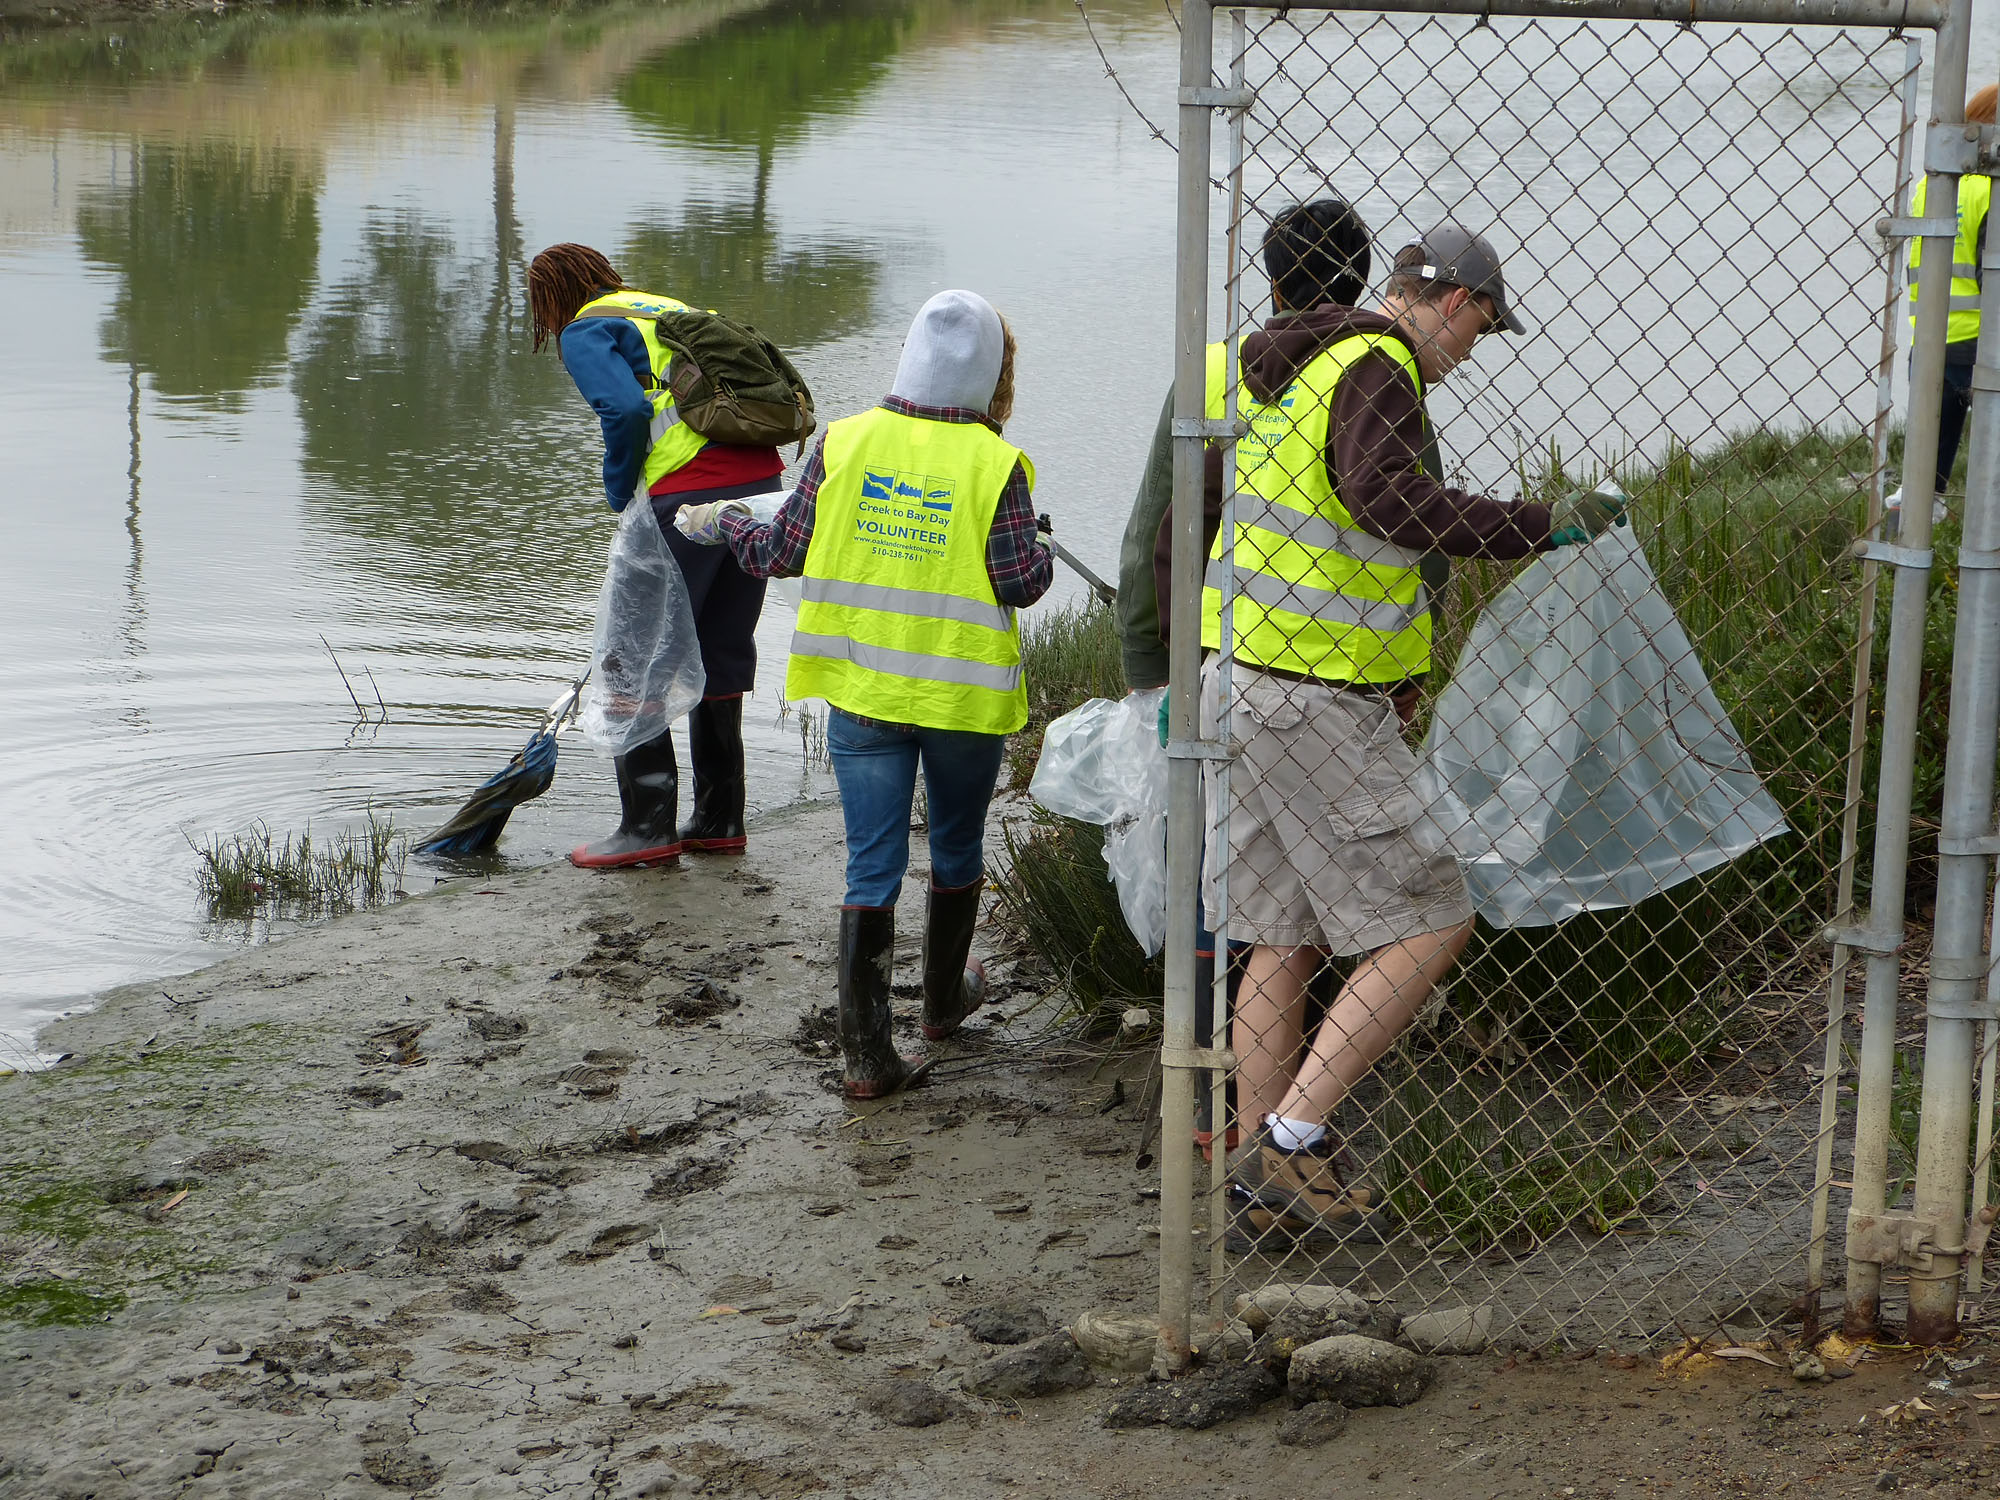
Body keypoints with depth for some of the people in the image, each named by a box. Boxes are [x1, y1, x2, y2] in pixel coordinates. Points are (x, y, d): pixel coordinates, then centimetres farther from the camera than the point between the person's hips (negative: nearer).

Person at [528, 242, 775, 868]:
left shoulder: (585, 331, 5)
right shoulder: (672, 311, 28)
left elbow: (627, 409, -14)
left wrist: (621, 493, 3)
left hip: (689, 496, -8)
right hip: (762, 480, 8)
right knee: (722, 654, 16)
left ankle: (648, 824, 0)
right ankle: (719, 819, 21)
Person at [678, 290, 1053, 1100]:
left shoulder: (844, 443, -4)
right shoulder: (994, 464, -11)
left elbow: (782, 552, 0)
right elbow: (1018, 582, -13)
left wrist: (721, 521, 19)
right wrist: (1040, 555, 10)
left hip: (862, 693, 1)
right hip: (963, 696, -1)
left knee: (872, 866, 3)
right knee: (957, 849, 21)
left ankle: (865, 1049, -3)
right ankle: (944, 998, 40)